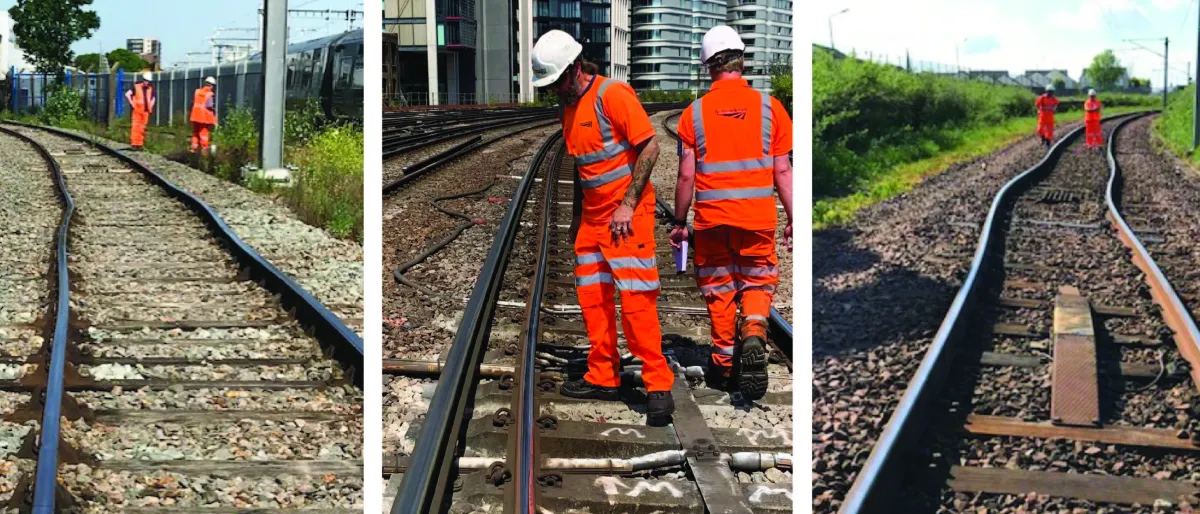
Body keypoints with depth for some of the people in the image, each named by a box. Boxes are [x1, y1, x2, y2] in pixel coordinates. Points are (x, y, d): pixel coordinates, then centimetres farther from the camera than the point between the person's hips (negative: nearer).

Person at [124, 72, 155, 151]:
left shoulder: (150, 88, 10)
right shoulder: (136, 86, -4)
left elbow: (153, 98, 26)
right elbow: (127, 94, -9)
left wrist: (150, 106, 12)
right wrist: (132, 103, -10)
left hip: (146, 111, 4)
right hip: (137, 110, -4)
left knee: (142, 128, 5)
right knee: (135, 126, -7)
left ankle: (139, 144, 10)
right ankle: (134, 144, -6)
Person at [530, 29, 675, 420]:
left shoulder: (613, 95, -14)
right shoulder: (568, 107, 12)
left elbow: (649, 147, -17)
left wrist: (627, 206, -19)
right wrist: (576, 216, 22)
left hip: (627, 215, -8)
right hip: (593, 218, 8)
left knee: (635, 299, -11)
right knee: (591, 297, 9)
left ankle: (658, 386, -7)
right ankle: (603, 378, 18)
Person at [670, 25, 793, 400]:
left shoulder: (694, 114, -2)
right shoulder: (769, 107, -2)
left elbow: (686, 176, -1)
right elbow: (782, 172, -1)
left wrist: (678, 222, 10)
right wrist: (793, 218, 7)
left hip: (712, 218, 0)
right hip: (759, 217, 0)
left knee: (719, 288, 14)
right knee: (757, 282, 13)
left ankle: (724, 365, 17)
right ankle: (754, 333, -15)